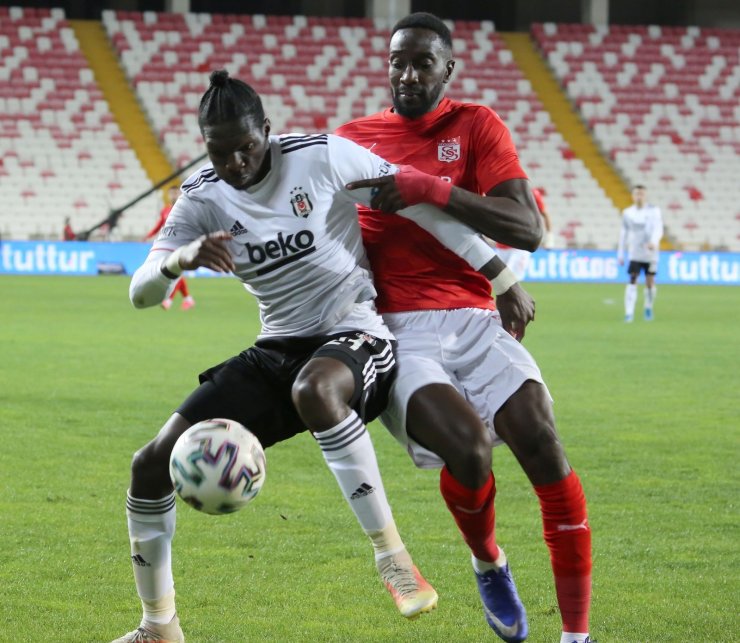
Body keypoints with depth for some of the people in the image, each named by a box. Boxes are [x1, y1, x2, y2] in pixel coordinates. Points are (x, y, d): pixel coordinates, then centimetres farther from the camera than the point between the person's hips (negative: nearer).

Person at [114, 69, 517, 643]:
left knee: (315, 389, -44)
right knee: (153, 466, -5)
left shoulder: (323, 158, -13)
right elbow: (140, 293, -7)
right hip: (279, 351, 5)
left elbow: (419, 202, -7)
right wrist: (182, 259, -30)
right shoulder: (201, 201, -1)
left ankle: (391, 555, -33)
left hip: (356, 334, -5)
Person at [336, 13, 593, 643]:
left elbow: (527, 229, -7)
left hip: (474, 320, 1)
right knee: (468, 445, -27)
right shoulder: (354, 138, 12)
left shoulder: (476, 126, 6)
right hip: (398, 330, -1)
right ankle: (488, 564, 7)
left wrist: (434, 189, -18)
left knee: (541, 441, -21)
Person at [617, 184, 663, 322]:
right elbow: (623, 233, 11)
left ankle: (648, 308, 30)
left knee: (650, 282, 4)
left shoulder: (654, 211, -2)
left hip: (650, 253, 0)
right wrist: (620, 254, 11)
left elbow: (658, 229, -12)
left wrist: (654, 241, -33)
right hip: (634, 253, 0)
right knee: (632, 281, -13)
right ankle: (629, 313, -16)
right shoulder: (627, 213, 5)